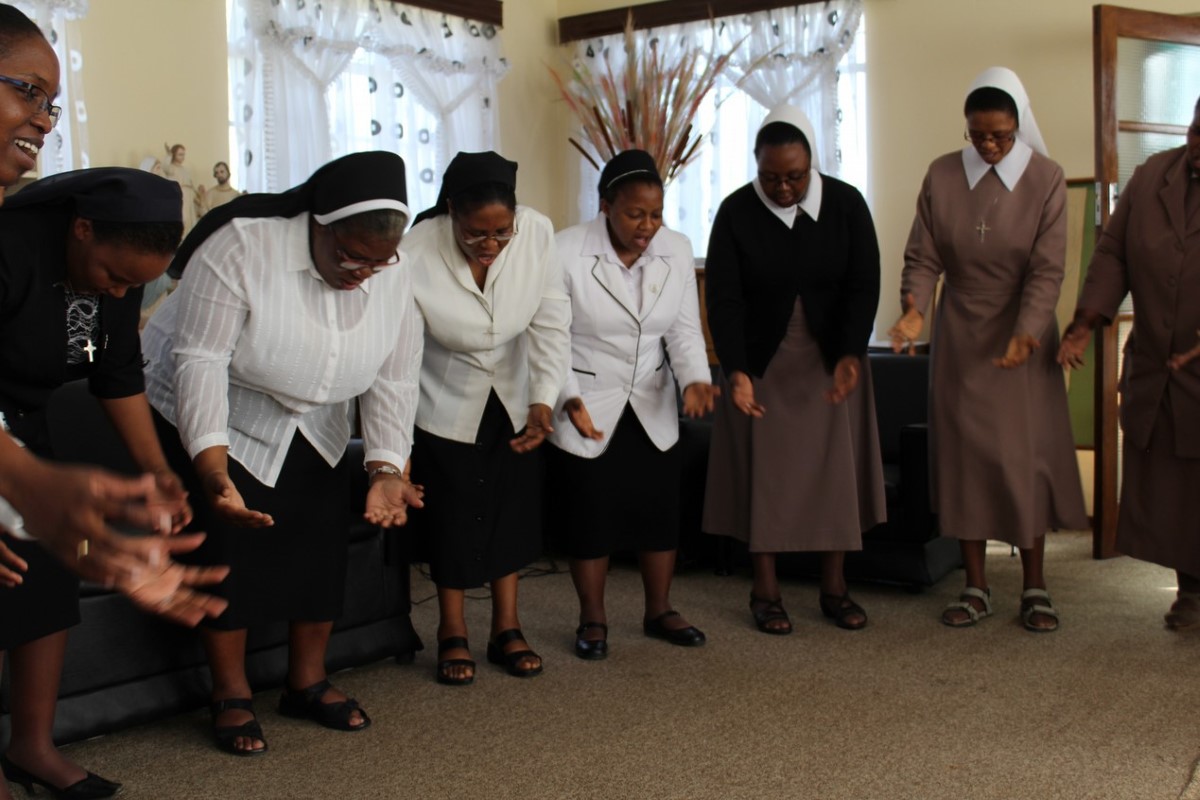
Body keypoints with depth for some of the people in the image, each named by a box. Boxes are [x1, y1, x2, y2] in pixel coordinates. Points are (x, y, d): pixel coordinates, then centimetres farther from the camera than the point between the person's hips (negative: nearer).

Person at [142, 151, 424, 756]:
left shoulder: (391, 276, -14)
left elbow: (393, 381, -12)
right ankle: (230, 696, 12)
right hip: (211, 422, -4)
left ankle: (307, 683, 21)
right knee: (227, 551, -5)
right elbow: (199, 359, -31)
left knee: (322, 548, 3)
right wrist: (212, 465, -42)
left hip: (314, 433, 5)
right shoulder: (241, 247, -30)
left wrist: (387, 469, -25)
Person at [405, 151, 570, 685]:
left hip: (513, 401, 3)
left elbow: (551, 322, -16)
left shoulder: (536, 233, -22)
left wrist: (544, 400, -25)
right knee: (452, 517, 4)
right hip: (447, 405, -3)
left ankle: (507, 630, 23)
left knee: (513, 510, 9)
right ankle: (453, 636, 22)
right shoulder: (415, 255, -30)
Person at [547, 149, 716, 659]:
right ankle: (592, 621, 23)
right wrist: (571, 399, -25)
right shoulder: (565, 251, -16)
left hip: (652, 408, 4)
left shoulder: (676, 250, -3)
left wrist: (695, 380, -18)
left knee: (660, 509, 10)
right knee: (589, 515, 5)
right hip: (586, 409, -4)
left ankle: (659, 612, 29)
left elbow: (684, 329, 0)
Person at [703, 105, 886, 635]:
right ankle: (766, 591, 11)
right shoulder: (736, 213, -12)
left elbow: (864, 285, -10)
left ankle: (834, 589, 15)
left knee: (836, 469, 4)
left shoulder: (846, 204, -8)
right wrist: (735, 370, -27)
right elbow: (723, 299, -15)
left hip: (832, 361, 2)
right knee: (764, 472, 1)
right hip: (762, 362, -1)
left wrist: (851, 354, -24)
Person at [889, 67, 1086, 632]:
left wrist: (1025, 333, -28)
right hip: (959, 336, 1)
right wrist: (914, 309, -26)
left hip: (1023, 335, -1)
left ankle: (1034, 586, 14)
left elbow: (1047, 270, -13)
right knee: (964, 454, 3)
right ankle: (976, 586, 14)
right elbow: (923, 258, -7)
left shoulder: (1045, 178, -7)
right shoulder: (941, 175, -3)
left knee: (1026, 454, 2)